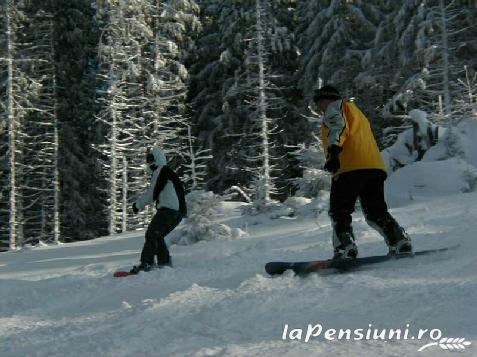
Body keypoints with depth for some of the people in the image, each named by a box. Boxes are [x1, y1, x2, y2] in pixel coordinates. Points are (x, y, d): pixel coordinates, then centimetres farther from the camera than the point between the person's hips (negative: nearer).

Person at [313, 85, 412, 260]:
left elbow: (338, 127, -10)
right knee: (376, 212, 13)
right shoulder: (356, 112, 37)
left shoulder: (334, 107, 11)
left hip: (351, 167, -8)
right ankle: (401, 242, -1)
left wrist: (334, 152, -25)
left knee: (339, 212, -4)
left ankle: (345, 250, -18)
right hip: (375, 167, 8)